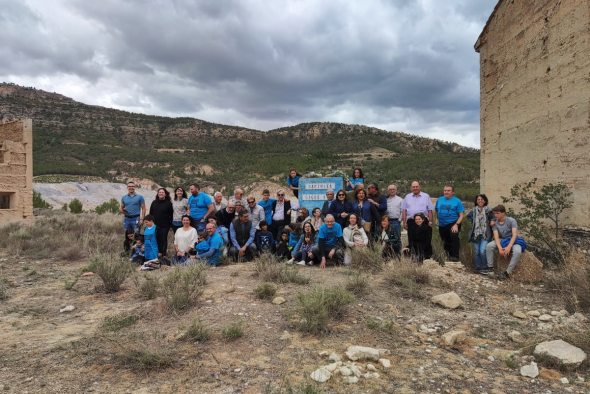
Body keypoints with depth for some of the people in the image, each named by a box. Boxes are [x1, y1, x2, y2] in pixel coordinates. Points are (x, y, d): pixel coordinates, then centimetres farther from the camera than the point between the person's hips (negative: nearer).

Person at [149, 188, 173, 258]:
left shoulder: (168, 203, -2)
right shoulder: (154, 202, 9)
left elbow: (171, 215, -1)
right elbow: (151, 213, 13)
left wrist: (170, 225, -4)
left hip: (165, 226, -3)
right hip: (155, 225, 3)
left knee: (163, 240, 3)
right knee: (157, 239, 4)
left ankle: (163, 254, 12)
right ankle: (159, 252, 16)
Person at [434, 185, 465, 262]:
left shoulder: (457, 201, -4)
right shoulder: (439, 200, 8)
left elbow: (462, 215, -7)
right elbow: (436, 210, 21)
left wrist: (456, 225, -19)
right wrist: (436, 219, 5)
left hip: (453, 224, -5)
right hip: (442, 225, 5)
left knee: (454, 236, -30)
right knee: (446, 241, 15)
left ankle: (455, 256, -20)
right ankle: (450, 255, 38)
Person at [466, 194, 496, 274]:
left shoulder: (488, 210, -4)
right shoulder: (473, 210, 6)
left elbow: (493, 219, 4)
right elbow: (468, 216, 23)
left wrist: (492, 222, -17)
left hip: (485, 235, -3)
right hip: (476, 234, 3)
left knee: (482, 251, -15)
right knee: (477, 252, 7)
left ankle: (485, 268, 3)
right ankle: (478, 268, 21)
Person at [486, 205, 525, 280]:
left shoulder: (511, 220, -14)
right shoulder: (495, 223, -5)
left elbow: (515, 235, -23)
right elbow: (496, 237, -15)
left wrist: (508, 247, -36)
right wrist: (500, 248, -33)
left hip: (513, 240, -3)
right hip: (502, 241, 3)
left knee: (517, 251, -36)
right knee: (489, 246, -24)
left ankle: (507, 272, -28)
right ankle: (490, 268, -16)